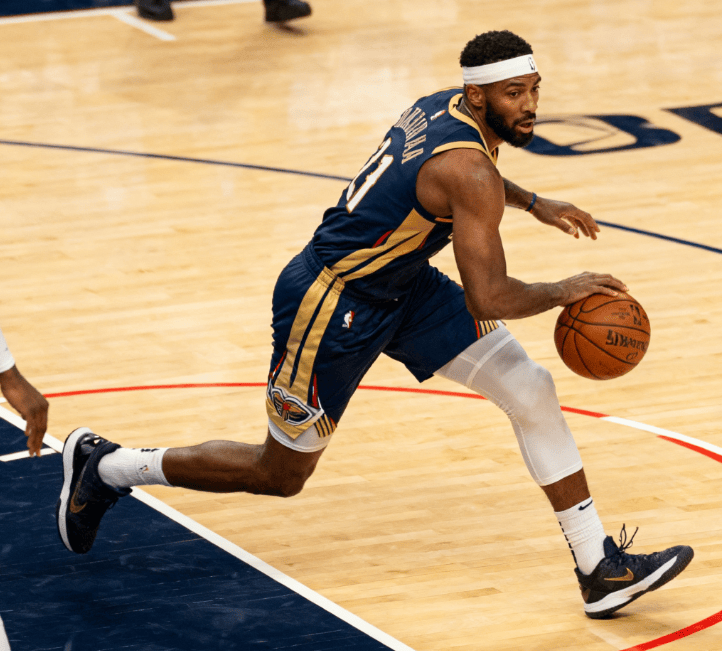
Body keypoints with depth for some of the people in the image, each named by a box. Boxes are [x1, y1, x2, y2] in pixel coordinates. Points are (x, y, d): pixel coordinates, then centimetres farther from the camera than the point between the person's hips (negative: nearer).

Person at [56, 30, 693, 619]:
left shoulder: (445, 106, -2)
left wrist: (533, 203, 17)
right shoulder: (469, 172, -29)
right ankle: (104, 466, 27)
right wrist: (566, 291, -16)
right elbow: (487, 299, -32)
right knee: (280, 474, 8)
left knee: (532, 389, -2)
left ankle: (601, 567, 3)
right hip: (330, 304, -9)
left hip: (401, 282, 9)